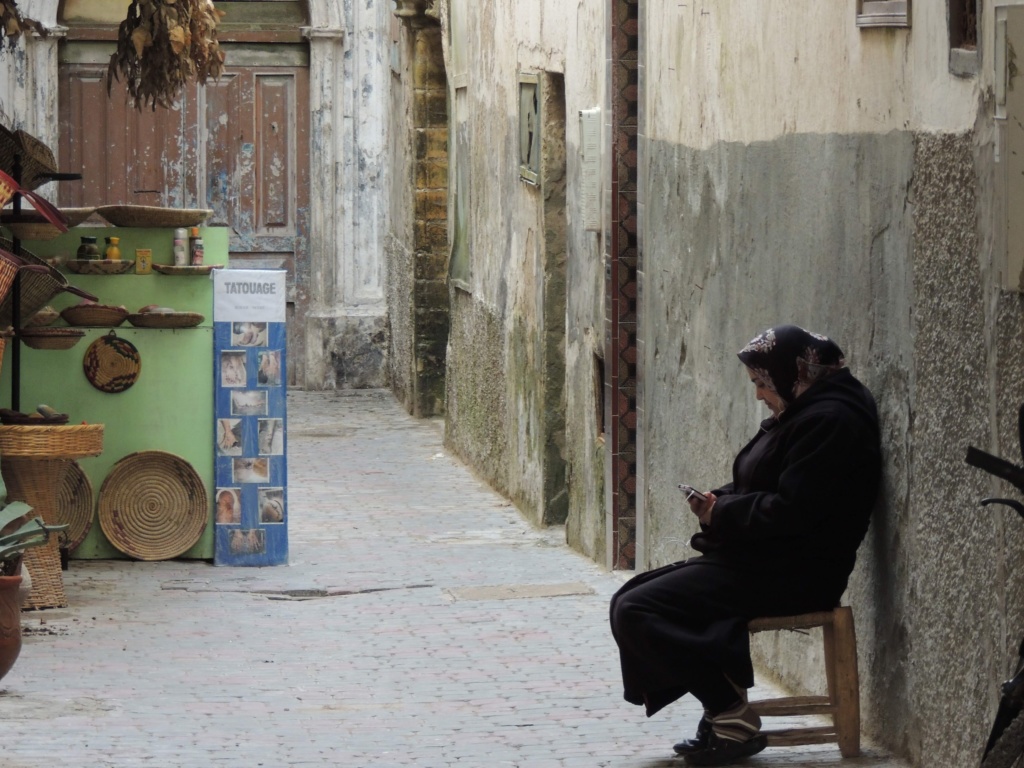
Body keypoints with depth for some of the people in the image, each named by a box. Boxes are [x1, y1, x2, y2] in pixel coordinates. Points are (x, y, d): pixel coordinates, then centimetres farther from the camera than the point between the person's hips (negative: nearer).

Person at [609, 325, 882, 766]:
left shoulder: (829, 421, -17)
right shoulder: (802, 415, 16)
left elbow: (791, 511, -24)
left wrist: (722, 513, -11)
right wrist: (718, 503, 2)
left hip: (789, 576, -11)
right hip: (760, 564, 11)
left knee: (635, 613, -18)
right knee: (629, 601, 11)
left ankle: (735, 722, -13)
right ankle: (724, 714, 4)